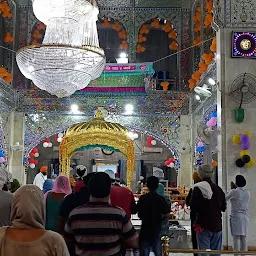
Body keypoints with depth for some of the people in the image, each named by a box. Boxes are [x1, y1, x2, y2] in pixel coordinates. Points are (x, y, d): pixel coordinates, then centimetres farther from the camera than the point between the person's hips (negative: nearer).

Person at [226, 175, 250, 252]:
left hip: (236, 217, -5)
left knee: (236, 238, -5)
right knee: (244, 238, 6)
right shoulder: (247, 193, 8)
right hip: (245, 217, 5)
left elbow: (225, 199, 5)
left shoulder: (234, 192, -8)